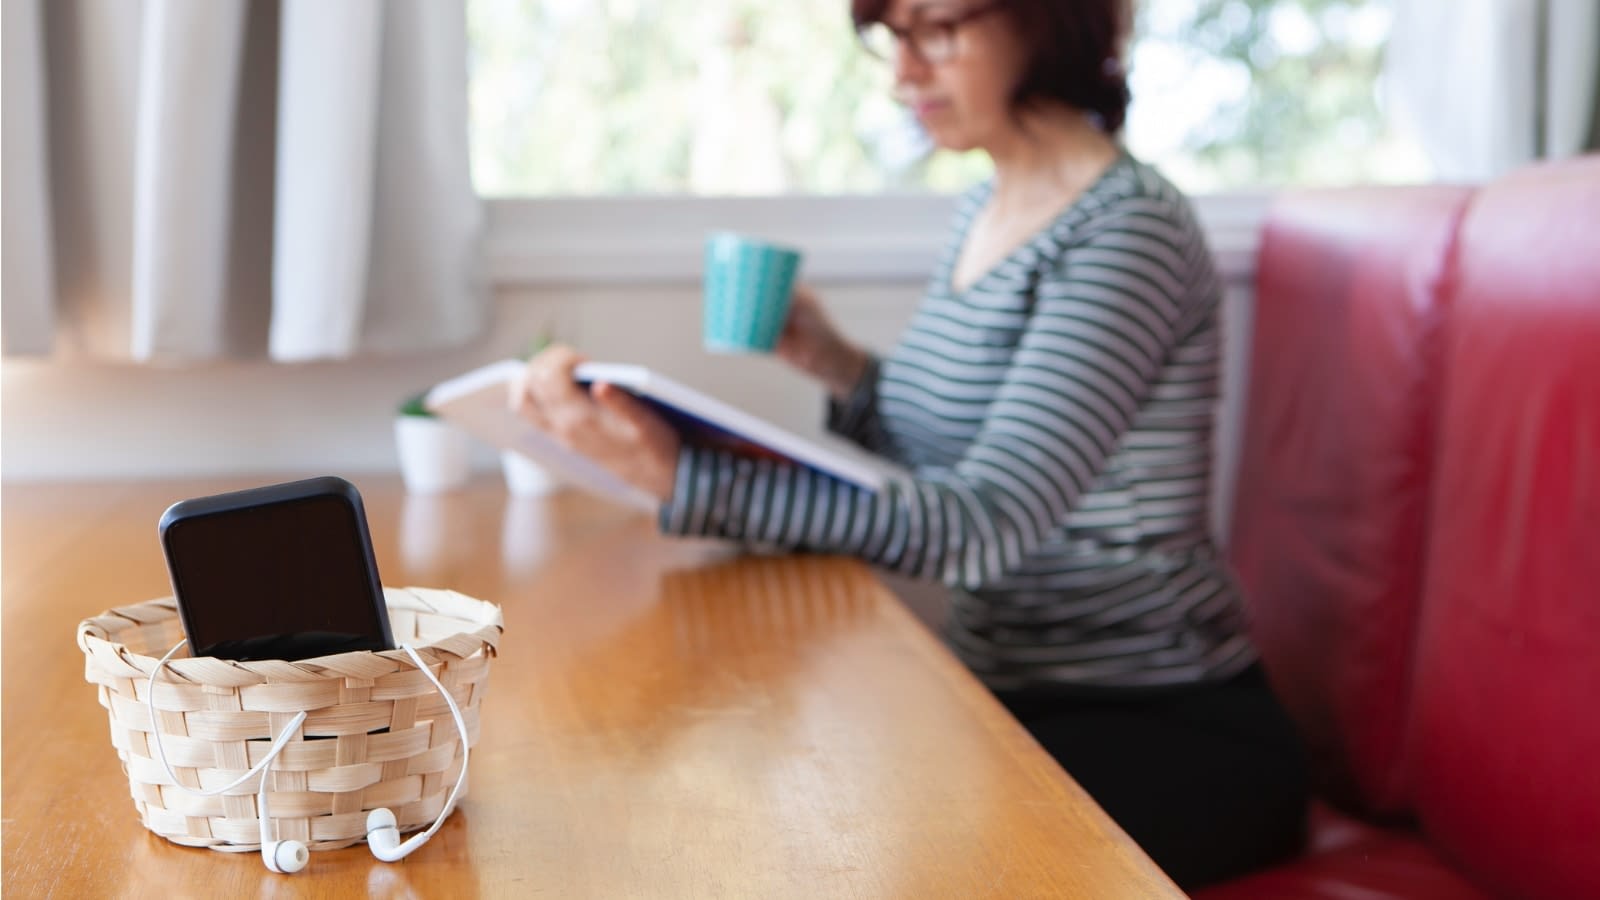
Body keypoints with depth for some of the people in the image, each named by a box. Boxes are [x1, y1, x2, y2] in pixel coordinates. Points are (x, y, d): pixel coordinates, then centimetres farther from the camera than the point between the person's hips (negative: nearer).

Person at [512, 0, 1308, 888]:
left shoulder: (1131, 227, -17)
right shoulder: (983, 213, 8)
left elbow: (985, 528, -29)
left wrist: (677, 473, -36)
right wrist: (835, 366, -1)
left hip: (1172, 733, -7)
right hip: (1007, 696, 7)